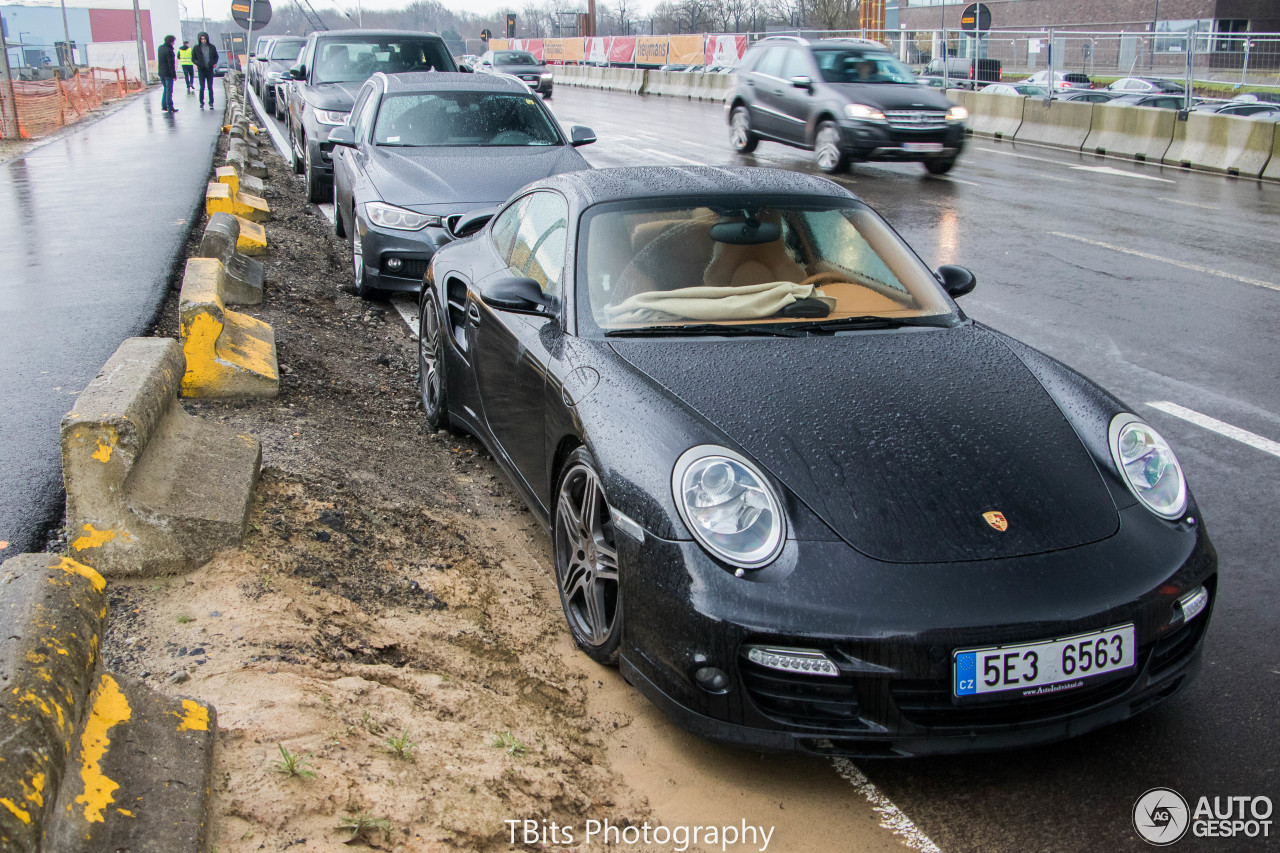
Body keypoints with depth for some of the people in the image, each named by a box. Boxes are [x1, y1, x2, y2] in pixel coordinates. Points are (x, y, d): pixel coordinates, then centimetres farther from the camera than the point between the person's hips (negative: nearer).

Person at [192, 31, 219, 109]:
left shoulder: (212, 47, 4)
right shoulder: (196, 48, 0)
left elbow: (216, 57, 13)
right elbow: (193, 58, 5)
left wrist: (213, 63, -5)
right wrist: (198, 63, -13)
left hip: (210, 69, 1)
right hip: (201, 70, -1)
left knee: (210, 87, 3)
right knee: (202, 87, -4)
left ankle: (211, 103, 11)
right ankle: (201, 103, 6)